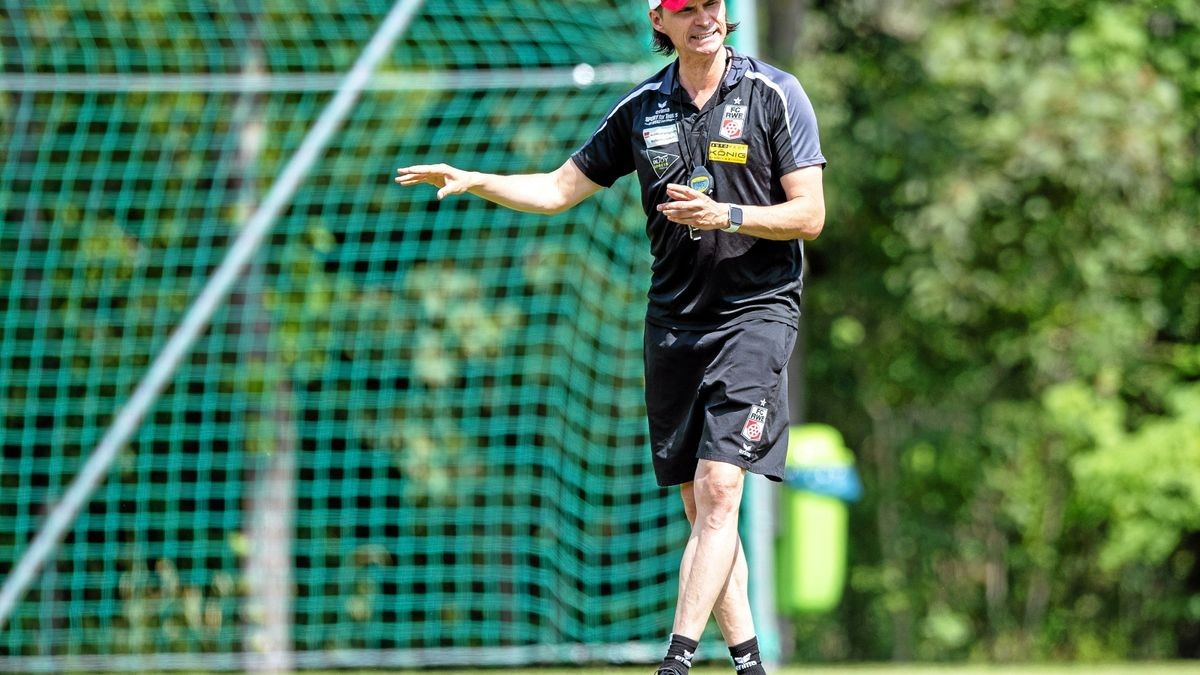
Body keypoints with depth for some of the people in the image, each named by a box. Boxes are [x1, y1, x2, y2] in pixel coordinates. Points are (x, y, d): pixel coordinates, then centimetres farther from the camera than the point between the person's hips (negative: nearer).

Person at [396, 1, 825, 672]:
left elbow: (810, 215, -7)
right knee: (699, 507, 5)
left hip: (757, 312, -5)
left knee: (718, 490, -17)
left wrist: (726, 215, -22)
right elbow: (559, 189, 14)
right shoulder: (643, 107, 8)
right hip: (673, 319, 5)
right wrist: (475, 181, 0)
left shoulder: (776, 94, -4)